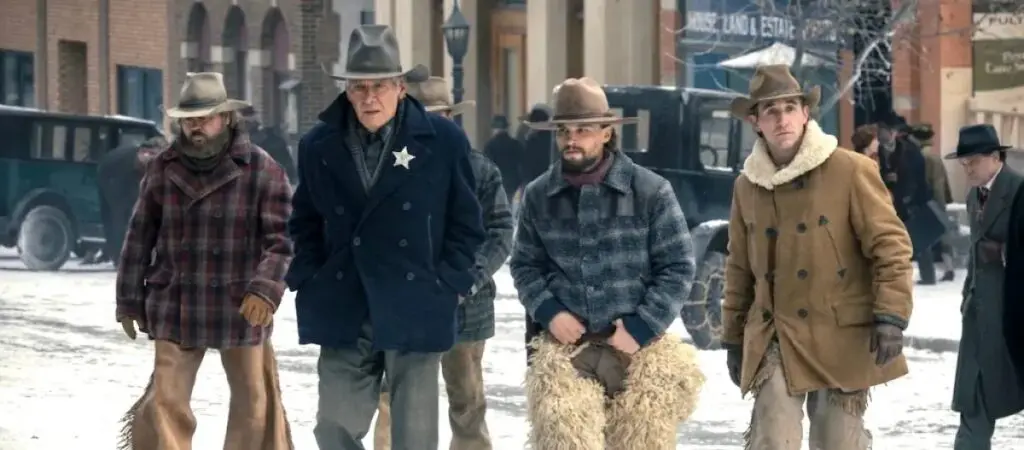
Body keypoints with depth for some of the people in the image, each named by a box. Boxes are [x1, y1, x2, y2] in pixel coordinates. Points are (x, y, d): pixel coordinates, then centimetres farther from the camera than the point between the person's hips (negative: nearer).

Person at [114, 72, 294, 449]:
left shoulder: (262, 170, -5)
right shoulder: (162, 169, 4)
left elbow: (281, 238, -10)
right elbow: (139, 239, 9)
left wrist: (265, 290, -25)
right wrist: (130, 300, 9)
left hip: (241, 308, -1)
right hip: (175, 307, 1)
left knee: (254, 402, 10)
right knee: (165, 403, -5)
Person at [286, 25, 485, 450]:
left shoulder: (444, 141, -2)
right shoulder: (318, 146, 6)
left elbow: (466, 224, 4)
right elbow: (304, 224, 16)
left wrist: (448, 287, -3)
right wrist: (311, 284, 5)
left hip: (415, 315, -2)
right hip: (343, 315, 2)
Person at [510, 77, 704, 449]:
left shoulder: (650, 191, -4)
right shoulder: (539, 196, 6)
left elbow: (679, 266, -2)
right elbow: (525, 265, 15)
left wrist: (641, 327, -10)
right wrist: (549, 312, -3)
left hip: (639, 347, -1)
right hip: (566, 347, 1)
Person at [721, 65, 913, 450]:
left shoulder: (851, 171, -6)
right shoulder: (747, 186, 8)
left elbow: (891, 245, -6)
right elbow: (739, 269, 17)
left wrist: (891, 316, -15)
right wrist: (733, 338, 18)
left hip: (842, 340, -3)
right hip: (774, 341, 3)